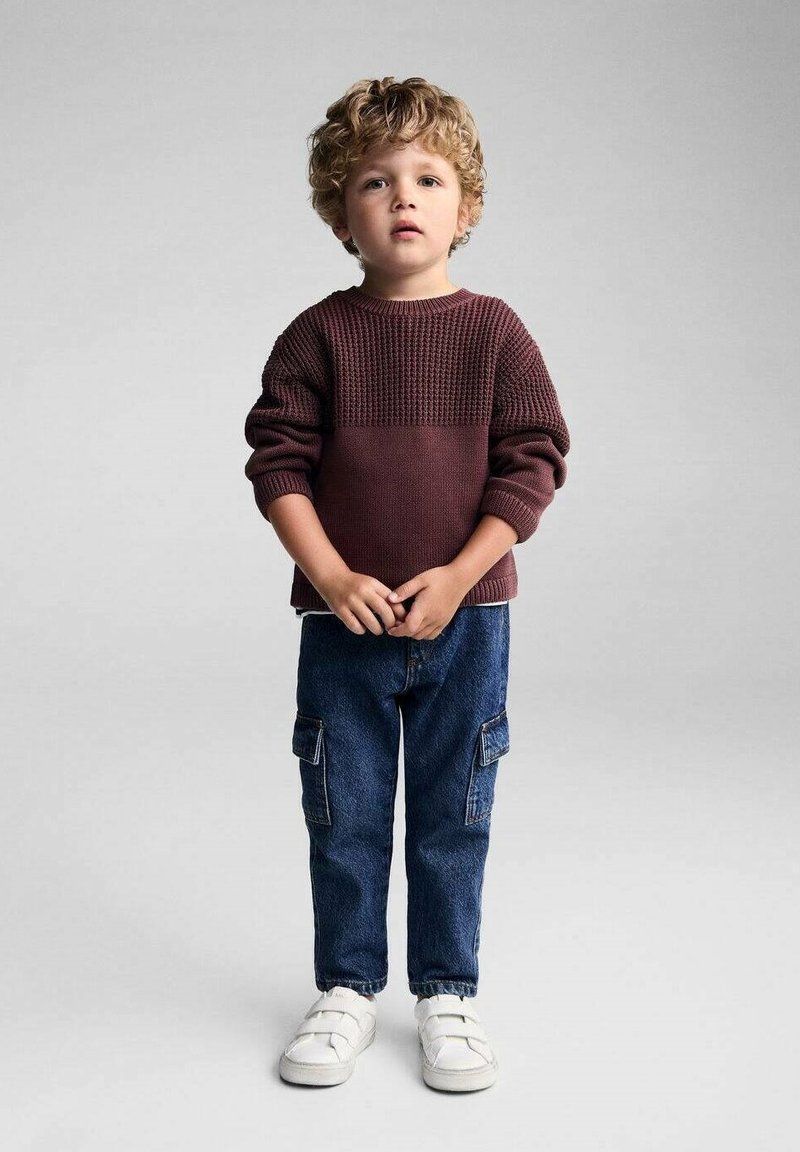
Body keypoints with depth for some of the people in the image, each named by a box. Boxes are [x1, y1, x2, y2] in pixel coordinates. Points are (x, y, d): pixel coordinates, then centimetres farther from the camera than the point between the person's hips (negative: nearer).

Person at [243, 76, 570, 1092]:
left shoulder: (494, 332, -1)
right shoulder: (318, 335, -1)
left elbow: (532, 463, -3)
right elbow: (278, 462, -3)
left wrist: (456, 577, -13)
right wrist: (332, 577, -14)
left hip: (465, 618, 0)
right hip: (344, 620, 1)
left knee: (453, 817, 10)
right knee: (343, 815, 11)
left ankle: (447, 994, 27)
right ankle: (346, 989, 29)